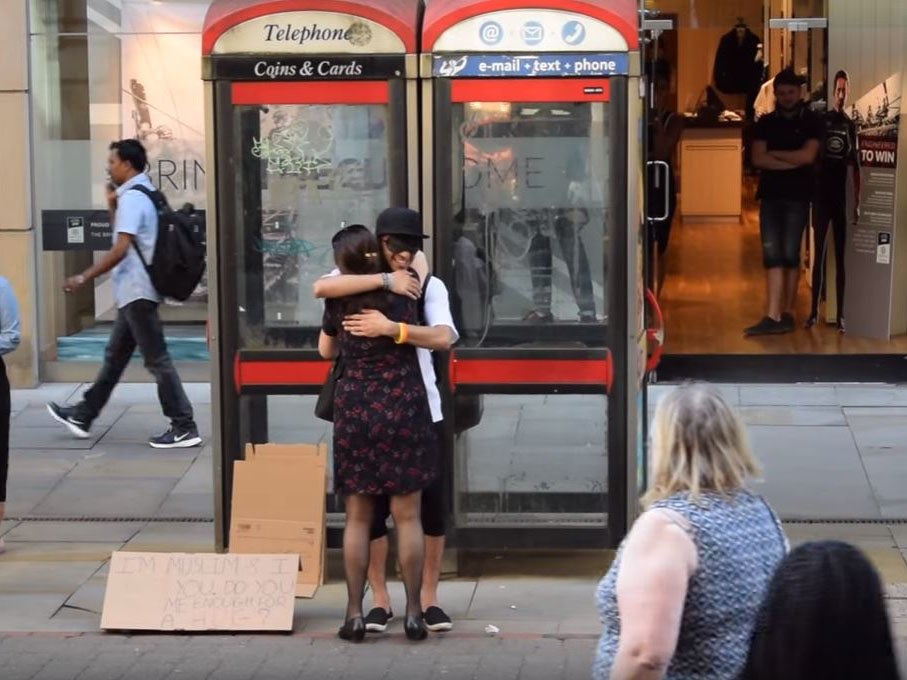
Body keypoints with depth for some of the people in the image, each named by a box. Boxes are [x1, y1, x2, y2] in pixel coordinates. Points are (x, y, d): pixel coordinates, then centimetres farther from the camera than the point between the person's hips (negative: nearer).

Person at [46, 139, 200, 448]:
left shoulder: (132, 198, -17)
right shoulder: (143, 194, 15)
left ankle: (184, 428, -6)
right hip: (134, 291, 11)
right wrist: (112, 205, 12)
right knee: (114, 356, 17)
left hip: (136, 291, -11)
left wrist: (84, 278, -21)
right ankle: (83, 416, 28)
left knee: (157, 360, -8)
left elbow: (120, 250, -25)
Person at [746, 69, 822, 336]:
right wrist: (792, 162, -10)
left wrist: (774, 154, -2)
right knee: (772, 255, -5)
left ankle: (787, 313, 9)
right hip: (770, 195, 2)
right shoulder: (766, 122, 10)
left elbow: (807, 156, -11)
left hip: (798, 196, -2)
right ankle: (773, 316, -10)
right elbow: (758, 159, -2)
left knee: (790, 255, -1)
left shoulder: (811, 121, 2)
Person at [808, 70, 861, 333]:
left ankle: (840, 314, 5)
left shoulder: (851, 126, 5)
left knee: (841, 257, 2)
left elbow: (856, 166, 6)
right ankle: (814, 310, 8)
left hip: (843, 197, 0)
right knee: (819, 255, 3)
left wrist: (857, 202, 1)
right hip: (822, 195, 0)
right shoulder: (821, 121, 2)